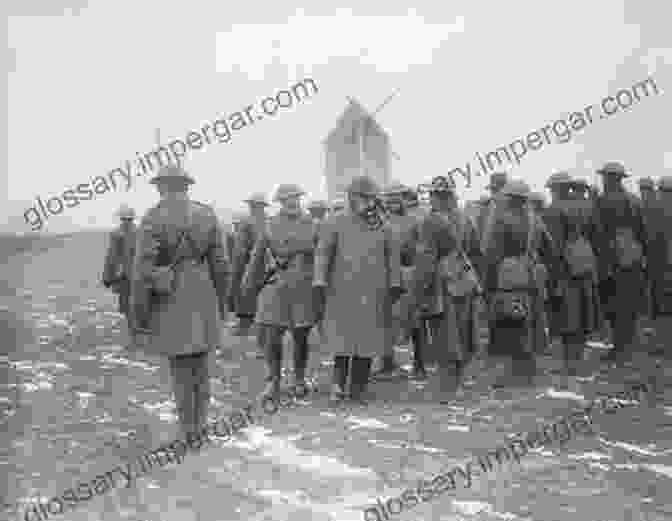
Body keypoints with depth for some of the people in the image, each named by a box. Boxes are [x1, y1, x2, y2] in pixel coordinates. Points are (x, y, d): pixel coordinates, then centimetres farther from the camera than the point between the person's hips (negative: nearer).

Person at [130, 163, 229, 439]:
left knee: (180, 365, 3)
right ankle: (200, 422, 17)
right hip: (203, 297, 4)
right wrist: (221, 302, 14)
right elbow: (220, 263, 4)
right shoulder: (207, 215, 2)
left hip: (169, 299, -4)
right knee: (199, 361, 15)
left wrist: (138, 312, -9)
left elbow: (144, 268, -15)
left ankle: (189, 430, 6)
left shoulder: (153, 218, -11)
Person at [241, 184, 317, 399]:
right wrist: (249, 283, 16)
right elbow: (258, 256, 10)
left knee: (301, 338, 5)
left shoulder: (311, 224, 1)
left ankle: (299, 380, 24)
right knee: (272, 337, -4)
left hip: (304, 288, 0)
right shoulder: (271, 225, 0)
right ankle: (273, 381, 13)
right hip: (276, 287, 0)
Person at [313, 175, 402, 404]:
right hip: (343, 292, -2)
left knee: (367, 341, 1)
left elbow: (393, 258, 10)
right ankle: (339, 385, 8)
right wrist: (319, 287, -12)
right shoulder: (335, 223, 1)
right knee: (343, 340, -6)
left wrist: (395, 288, 3)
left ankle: (357, 389, 9)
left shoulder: (382, 227, 8)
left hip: (374, 295, 2)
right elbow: (322, 254, -3)